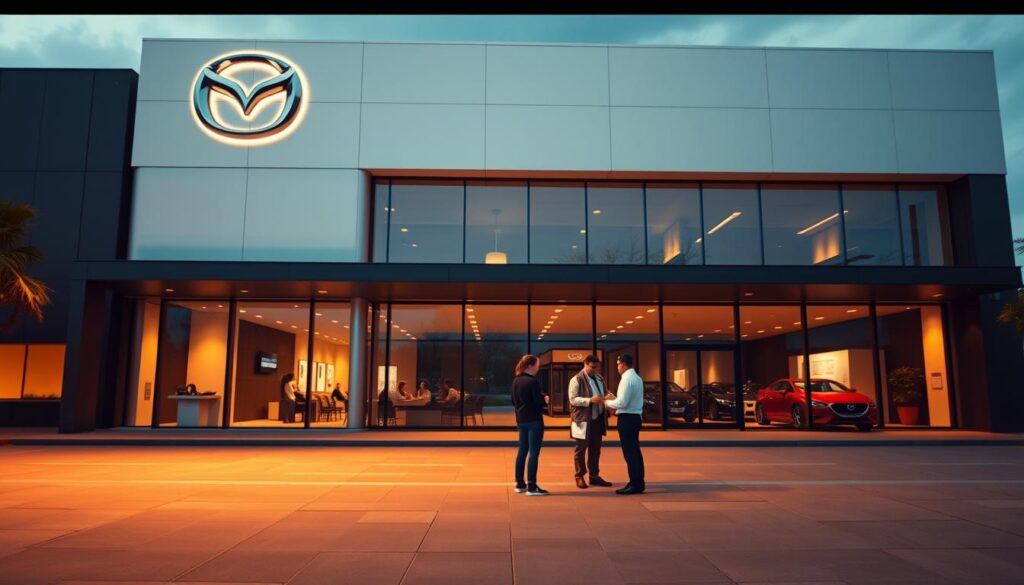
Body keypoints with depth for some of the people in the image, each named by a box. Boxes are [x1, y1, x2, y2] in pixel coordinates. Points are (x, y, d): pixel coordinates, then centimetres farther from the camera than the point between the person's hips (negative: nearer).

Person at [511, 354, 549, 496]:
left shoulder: (516, 381, 9)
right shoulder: (533, 381, -17)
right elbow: (539, 401, -18)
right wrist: (545, 399, 1)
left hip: (521, 420, 8)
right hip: (534, 420, -8)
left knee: (522, 451, 14)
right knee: (534, 452, -5)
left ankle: (520, 484, 20)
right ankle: (532, 487, -4)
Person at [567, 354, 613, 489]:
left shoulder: (599, 378, 12)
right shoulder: (576, 380, -11)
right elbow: (573, 399, -17)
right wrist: (590, 400, -27)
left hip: (598, 418, 7)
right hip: (583, 420, -7)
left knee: (595, 449, 13)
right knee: (581, 449, 4)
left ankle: (594, 476, 22)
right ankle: (579, 477, 15)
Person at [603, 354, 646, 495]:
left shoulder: (627, 379, -17)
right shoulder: (636, 378, 13)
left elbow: (622, 403, -21)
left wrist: (607, 402, -6)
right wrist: (614, 398, 14)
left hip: (627, 418, -10)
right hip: (635, 416, 10)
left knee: (629, 452, -4)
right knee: (635, 450, 15)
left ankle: (635, 485, 0)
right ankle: (638, 482, 23)